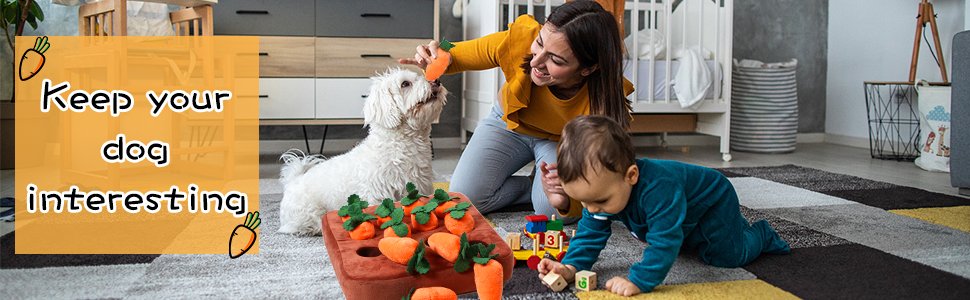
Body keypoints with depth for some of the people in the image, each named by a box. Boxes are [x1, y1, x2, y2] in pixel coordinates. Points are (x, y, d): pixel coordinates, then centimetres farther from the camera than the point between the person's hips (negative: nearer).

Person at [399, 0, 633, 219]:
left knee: (554, 211, -29)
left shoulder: (603, 101, -37)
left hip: (559, 141, -2)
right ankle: (534, 185, 5)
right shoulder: (521, 39, -34)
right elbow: (462, 55, -14)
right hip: (508, 123, 2)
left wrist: (562, 199, -57)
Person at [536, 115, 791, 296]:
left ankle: (762, 235, 21)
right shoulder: (602, 188, -27)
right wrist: (571, 266, -36)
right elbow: (590, 232, -20)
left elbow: (665, 242, -53)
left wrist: (638, 281, -58)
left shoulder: (658, 189, -52)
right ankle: (735, 225, 50)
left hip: (712, 201, -7)